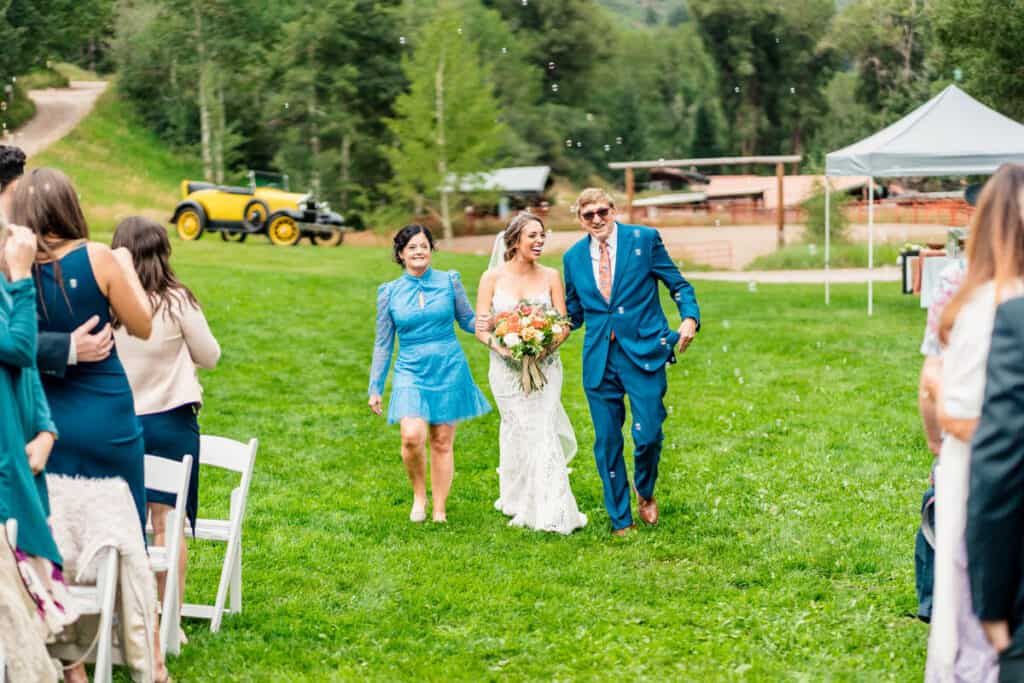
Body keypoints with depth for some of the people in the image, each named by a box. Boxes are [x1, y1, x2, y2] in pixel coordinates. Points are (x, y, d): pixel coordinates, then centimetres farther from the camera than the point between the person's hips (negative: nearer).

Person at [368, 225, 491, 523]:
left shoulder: (449, 281, 3)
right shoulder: (389, 292, 4)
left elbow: (468, 320, 11)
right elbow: (383, 343, 9)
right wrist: (375, 388, 9)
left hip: (448, 369, 0)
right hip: (411, 372, 0)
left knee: (442, 442, 4)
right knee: (412, 437, -19)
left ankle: (440, 510, 16)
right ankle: (419, 494, 6)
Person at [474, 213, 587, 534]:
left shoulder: (551, 276, 1)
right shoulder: (493, 278, -2)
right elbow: (481, 327, -2)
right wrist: (499, 346, -22)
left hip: (544, 366, 0)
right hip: (507, 368, 0)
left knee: (541, 432, -8)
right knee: (518, 433, 5)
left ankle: (550, 510, -3)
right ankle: (518, 500, 20)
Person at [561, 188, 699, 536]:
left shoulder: (644, 239, 1)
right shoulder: (573, 257, 10)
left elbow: (678, 284, 5)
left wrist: (689, 317, -13)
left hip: (644, 352, -3)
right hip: (599, 359, 3)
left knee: (647, 435, -9)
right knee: (606, 442, 5)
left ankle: (645, 493, 23)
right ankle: (620, 521, 18)